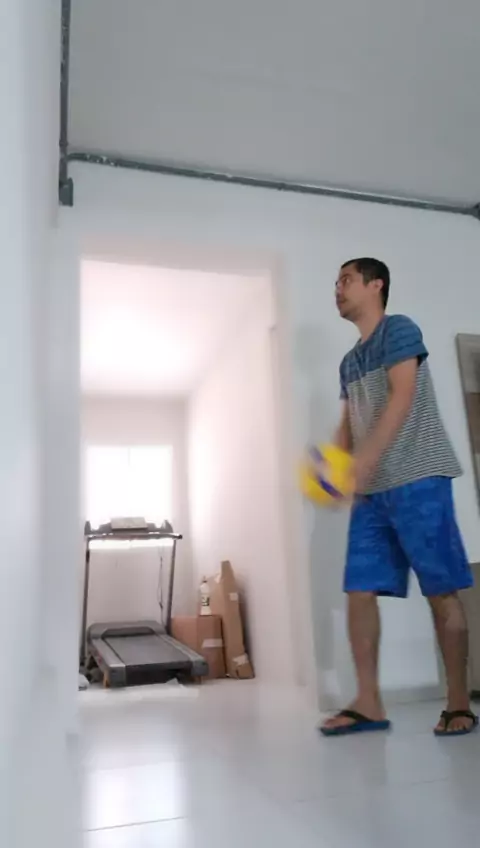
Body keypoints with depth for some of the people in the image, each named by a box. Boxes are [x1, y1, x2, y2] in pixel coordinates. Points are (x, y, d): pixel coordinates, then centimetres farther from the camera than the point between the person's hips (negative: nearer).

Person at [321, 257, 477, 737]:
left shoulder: (399, 329, 0)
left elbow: (403, 397, -14)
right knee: (359, 591, 0)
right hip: (371, 490, 8)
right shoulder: (350, 361, 22)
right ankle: (369, 703, 7)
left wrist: (366, 459, -23)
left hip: (418, 479, -7)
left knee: (442, 591, -2)